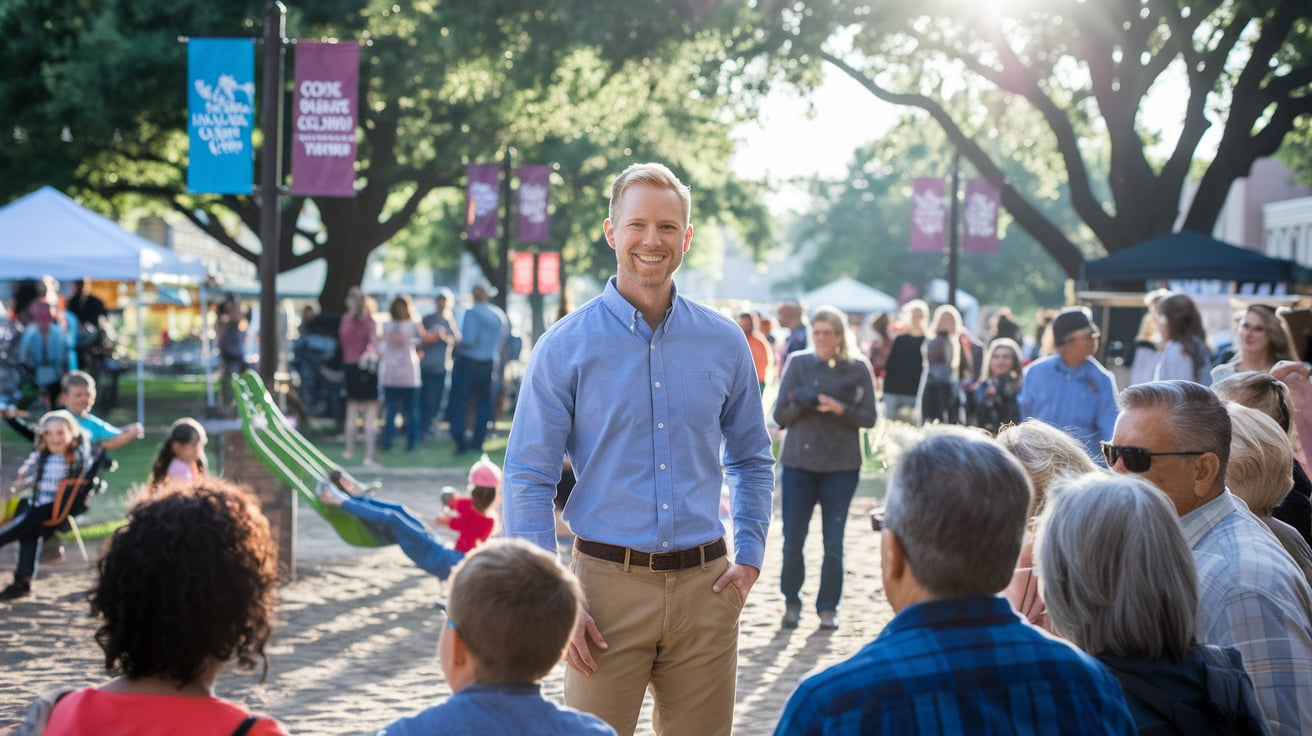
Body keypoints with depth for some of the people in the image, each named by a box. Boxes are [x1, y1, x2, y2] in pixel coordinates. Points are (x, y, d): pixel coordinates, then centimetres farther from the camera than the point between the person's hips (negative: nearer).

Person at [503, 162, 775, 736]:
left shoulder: (724, 343, 6)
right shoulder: (567, 346, -3)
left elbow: (751, 461, 18)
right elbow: (528, 481, -3)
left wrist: (750, 556, 6)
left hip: (704, 587, 3)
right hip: (610, 582, -3)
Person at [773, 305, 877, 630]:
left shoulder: (857, 368, 1)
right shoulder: (799, 363, 3)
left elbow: (869, 417, -1)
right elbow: (780, 415, 3)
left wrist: (839, 409, -17)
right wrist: (799, 405, -17)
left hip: (841, 465, -1)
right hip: (799, 461, 1)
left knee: (833, 542, 1)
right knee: (792, 540, 1)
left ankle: (828, 607, 12)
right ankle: (791, 602, 19)